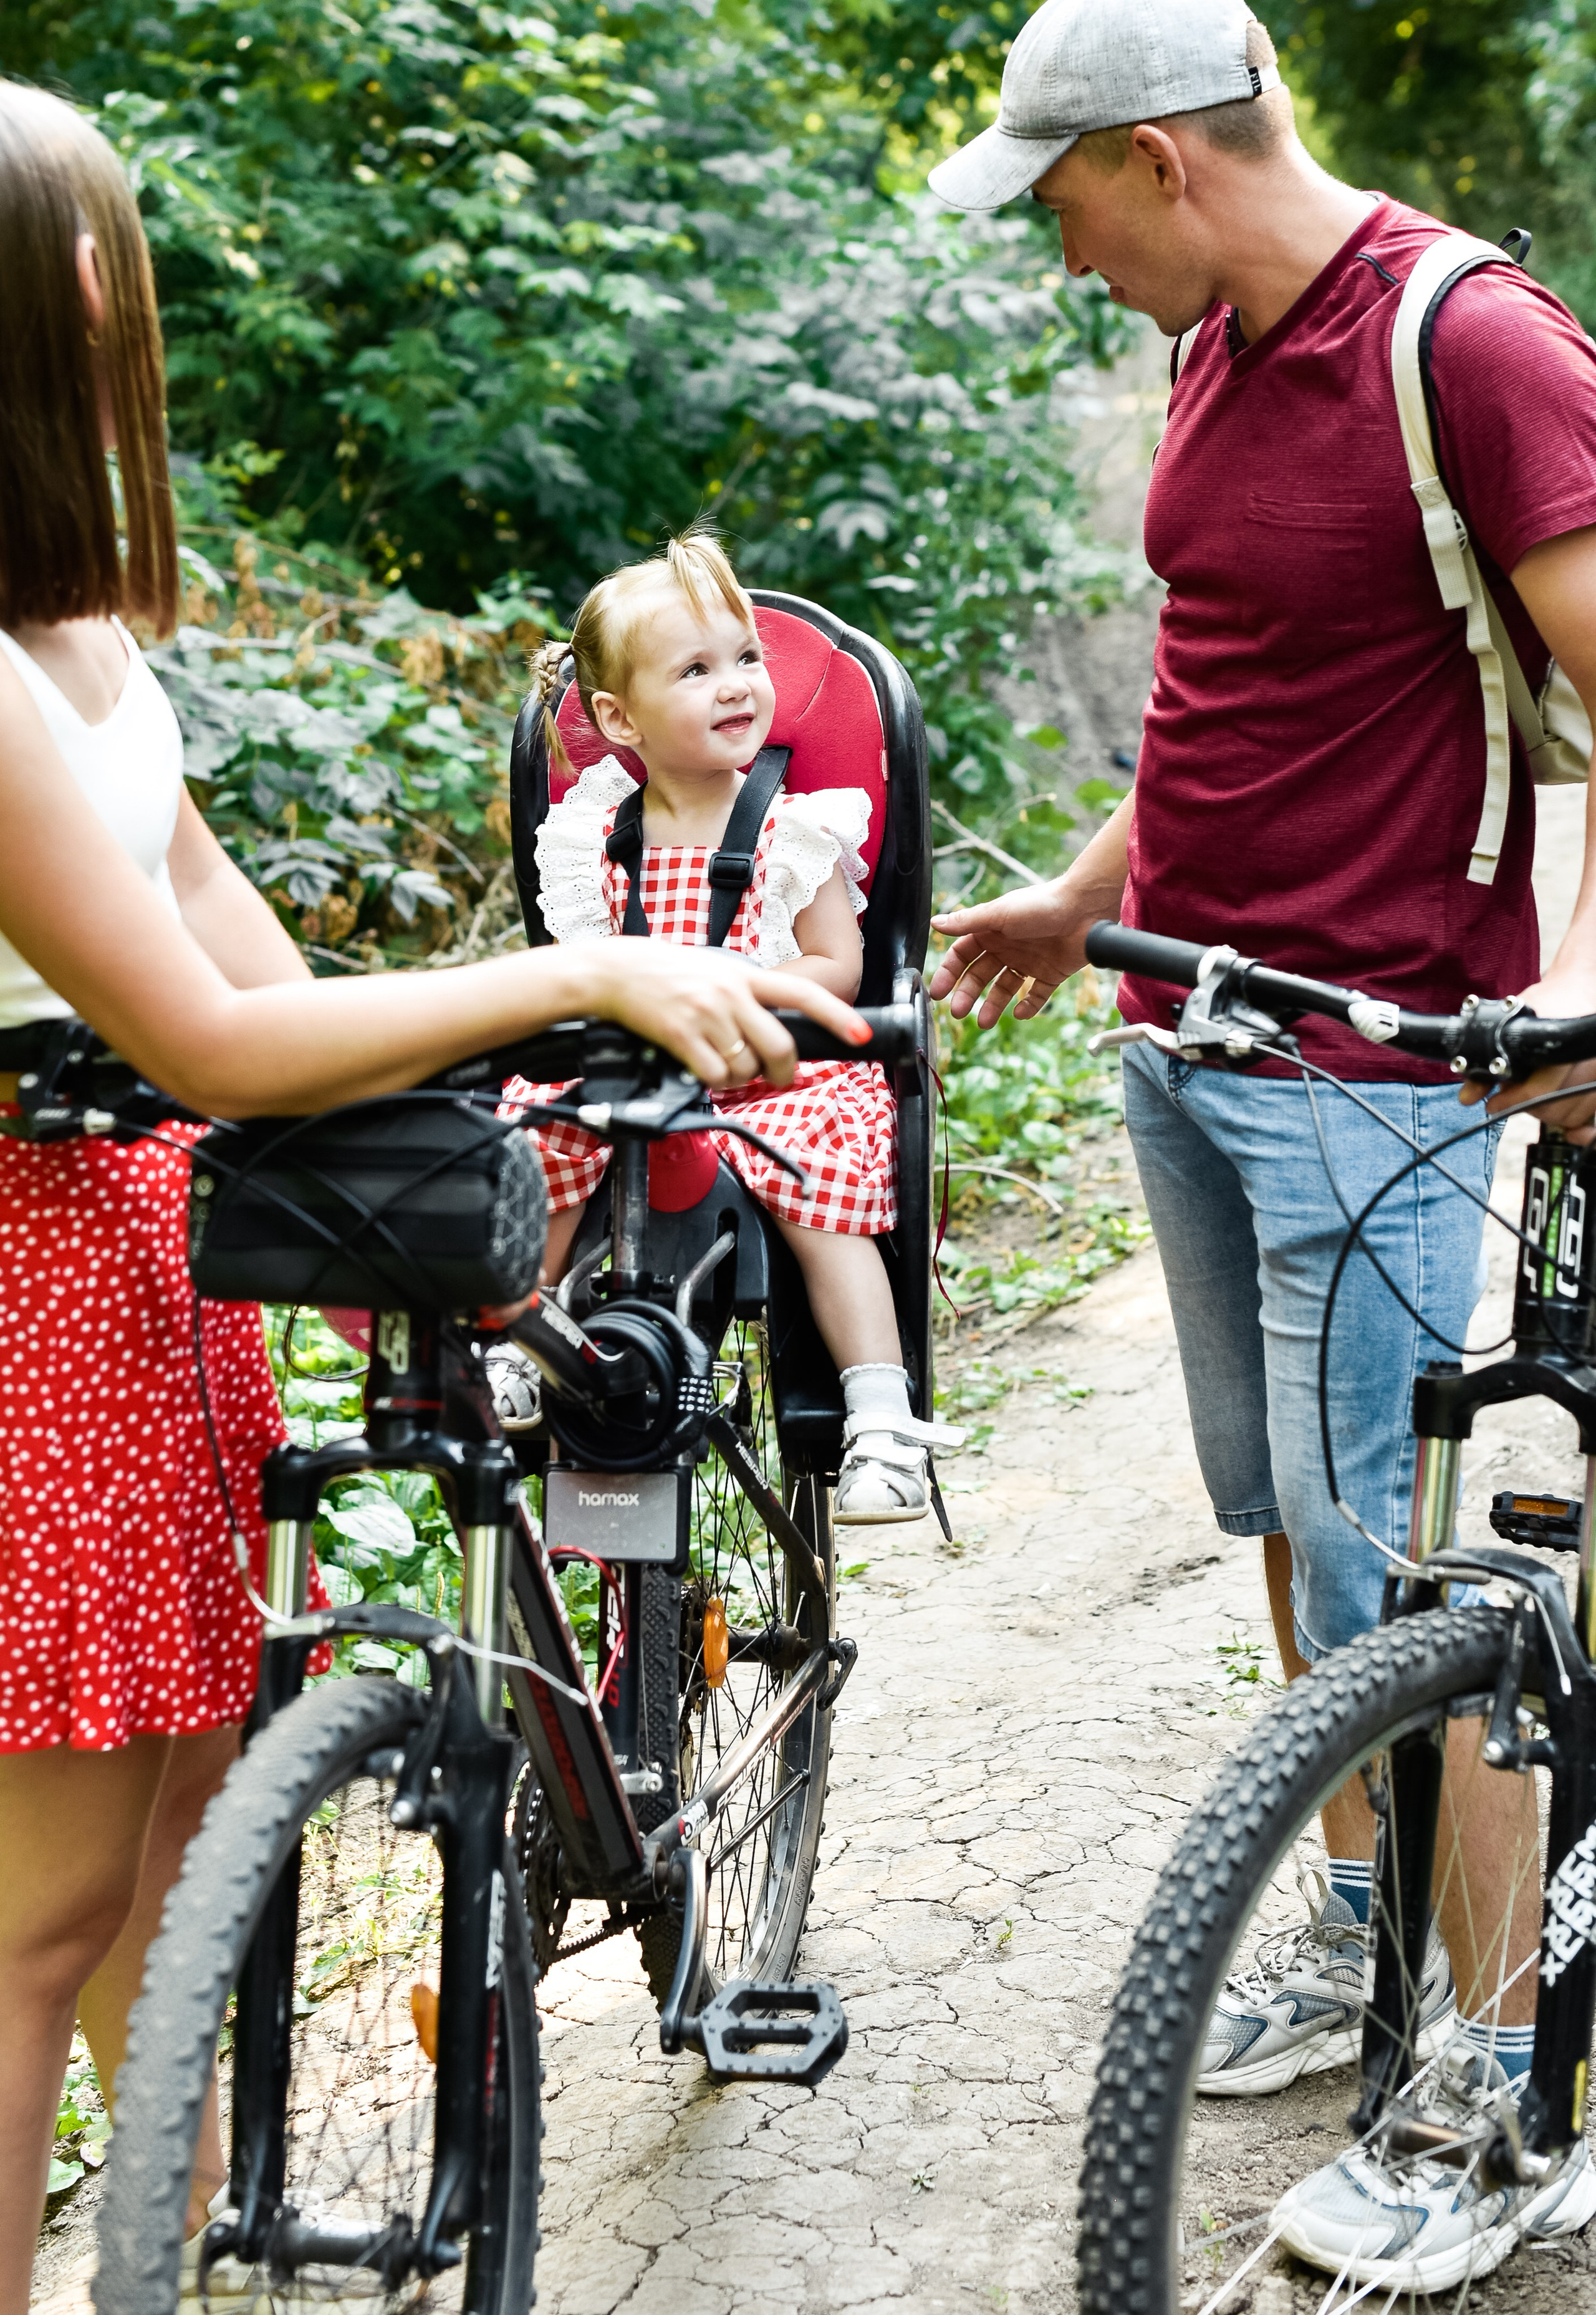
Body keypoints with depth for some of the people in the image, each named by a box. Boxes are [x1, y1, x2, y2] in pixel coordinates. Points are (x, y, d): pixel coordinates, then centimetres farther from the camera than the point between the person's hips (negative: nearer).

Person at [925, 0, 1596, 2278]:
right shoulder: (1225, 340, 10)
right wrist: (1090, 892, 26)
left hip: (1376, 1065, -8)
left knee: (1389, 1568, -4)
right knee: (1285, 1518, 17)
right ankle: (1360, 1931, 33)